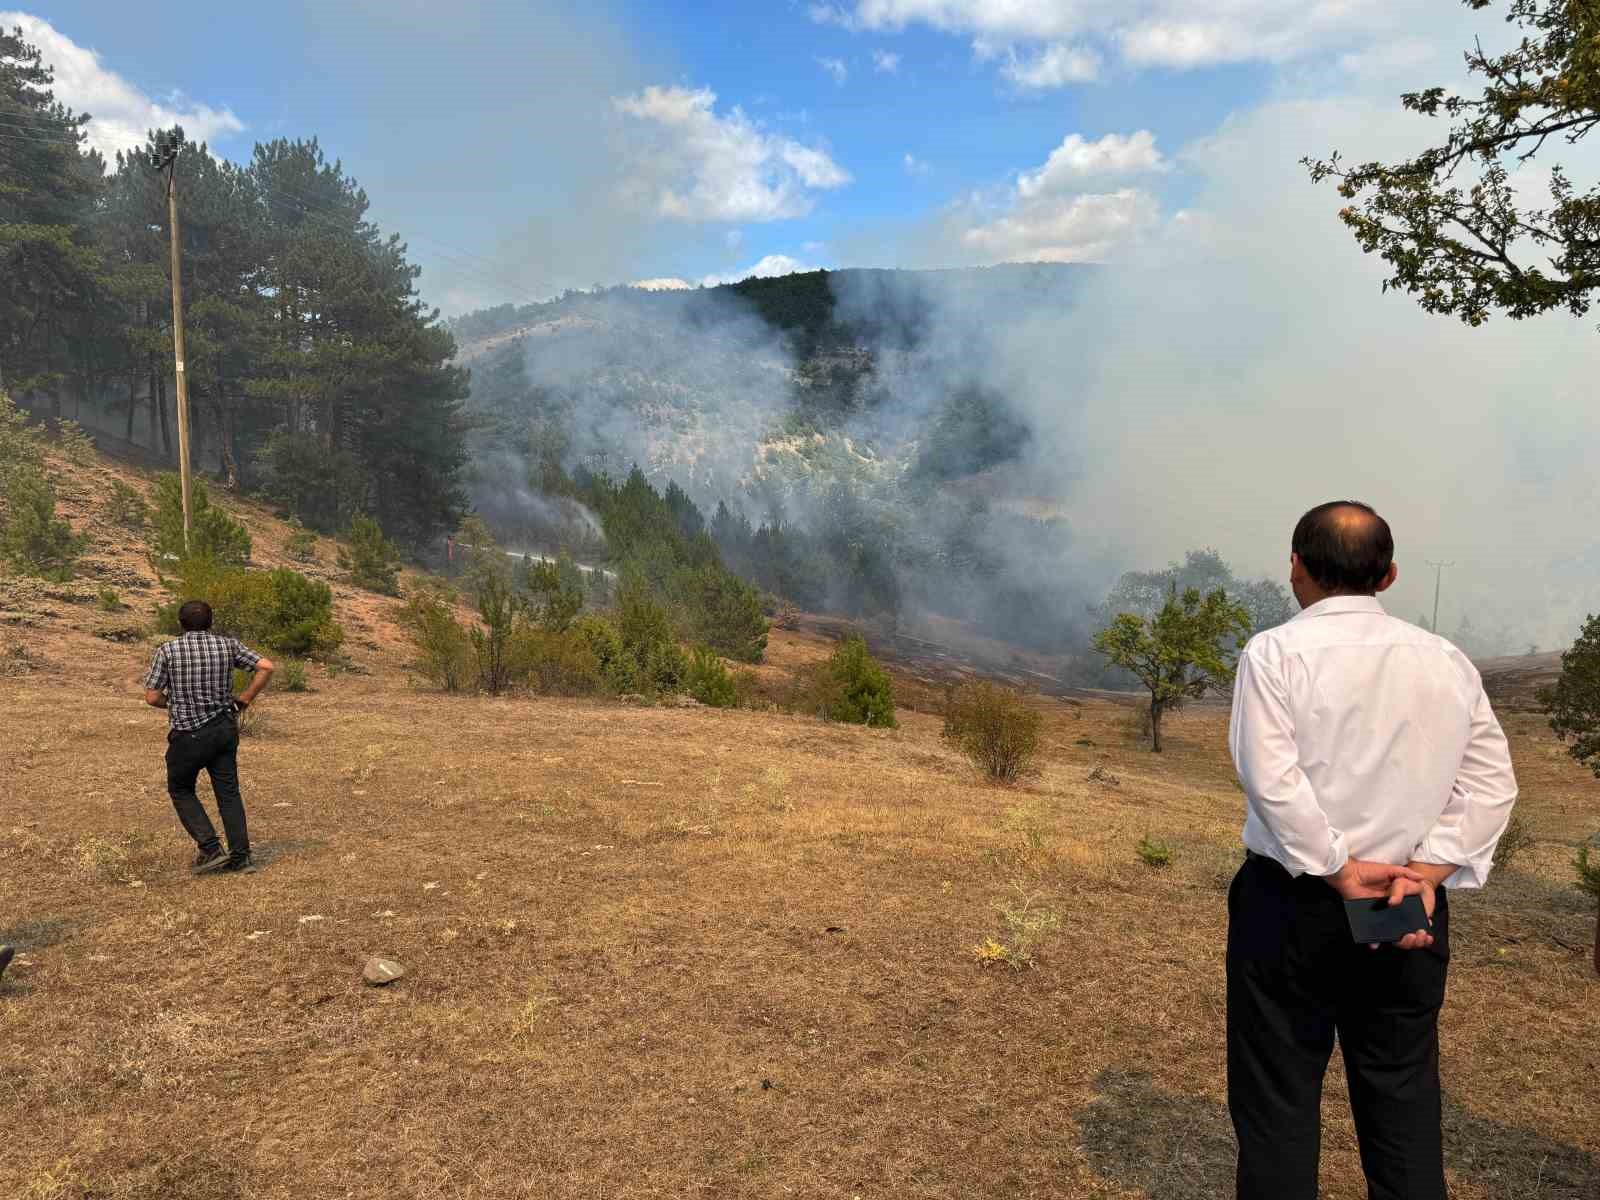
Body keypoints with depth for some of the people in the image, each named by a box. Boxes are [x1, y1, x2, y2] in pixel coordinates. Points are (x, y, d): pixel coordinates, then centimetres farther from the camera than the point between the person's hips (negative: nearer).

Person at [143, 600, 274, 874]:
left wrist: (175, 703, 13)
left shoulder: (168, 651, -6)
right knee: (228, 791, 10)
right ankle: (239, 854, 7)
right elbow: (266, 667, -5)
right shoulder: (227, 645, 0)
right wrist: (245, 698, 4)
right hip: (225, 728, 3)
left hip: (189, 735, -3)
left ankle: (210, 848, 4)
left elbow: (152, 697, -7)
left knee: (181, 790, 16)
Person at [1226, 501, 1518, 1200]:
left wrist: (1340, 872, -11)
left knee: (1279, 1098, 7)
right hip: (1410, 909, 4)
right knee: (1404, 1099, 17)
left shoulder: (1277, 652, -9)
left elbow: (1271, 779, -18)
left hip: (1290, 904, -4)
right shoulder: (1447, 662, 5)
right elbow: (1492, 786, 1)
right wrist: (1426, 871, -5)